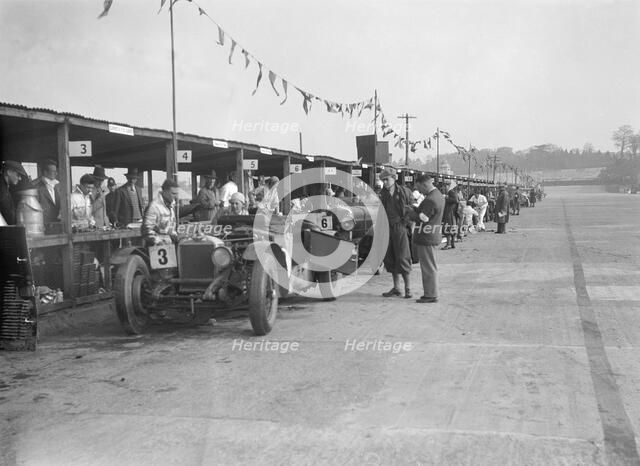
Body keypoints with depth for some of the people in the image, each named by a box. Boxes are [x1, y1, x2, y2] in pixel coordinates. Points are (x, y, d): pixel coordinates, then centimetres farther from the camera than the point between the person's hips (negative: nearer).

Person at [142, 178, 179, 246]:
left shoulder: (171, 204, 11)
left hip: (170, 244, 7)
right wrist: (158, 242, -19)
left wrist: (175, 236, 9)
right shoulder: (154, 206, -15)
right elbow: (147, 229, -17)